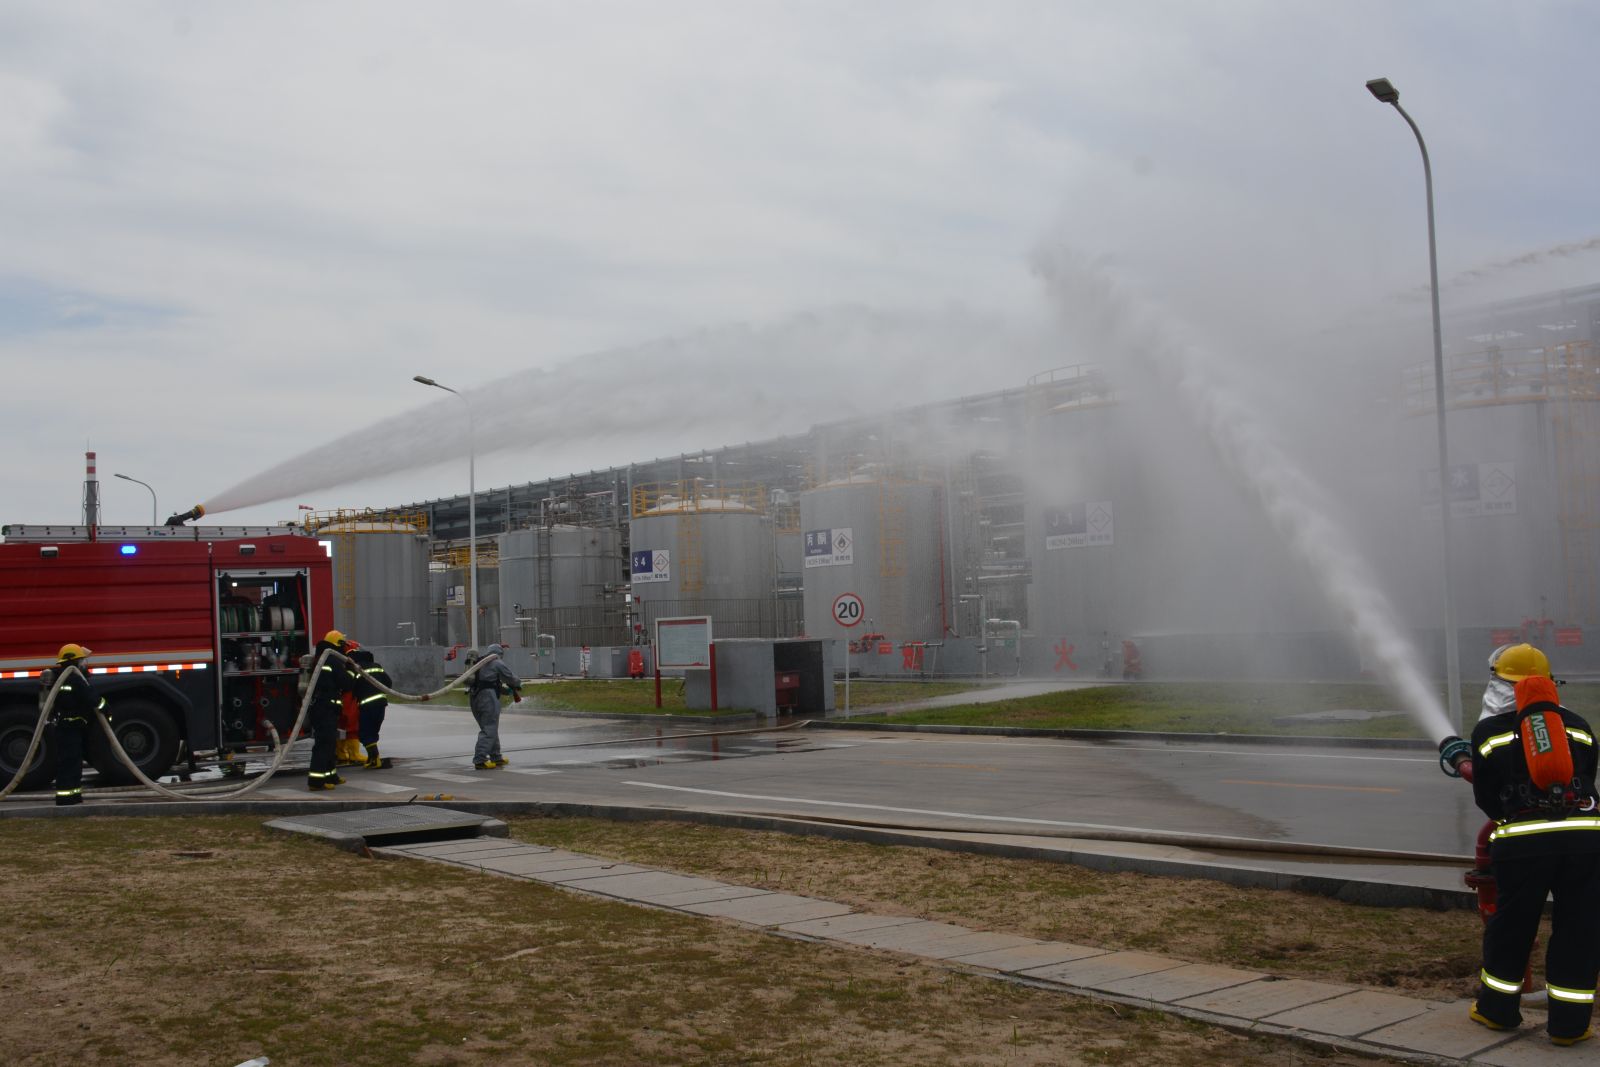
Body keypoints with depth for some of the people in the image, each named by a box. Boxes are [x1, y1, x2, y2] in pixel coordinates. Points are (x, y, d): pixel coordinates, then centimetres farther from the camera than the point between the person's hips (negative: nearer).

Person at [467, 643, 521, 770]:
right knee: (489, 730, -8)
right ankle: (480, 760, -16)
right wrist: (518, 686, 26)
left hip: (474, 697, 8)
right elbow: (511, 678, 2)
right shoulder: (497, 663, -1)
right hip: (488, 696, -8)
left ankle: (496, 757, 23)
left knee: (490, 728, 18)